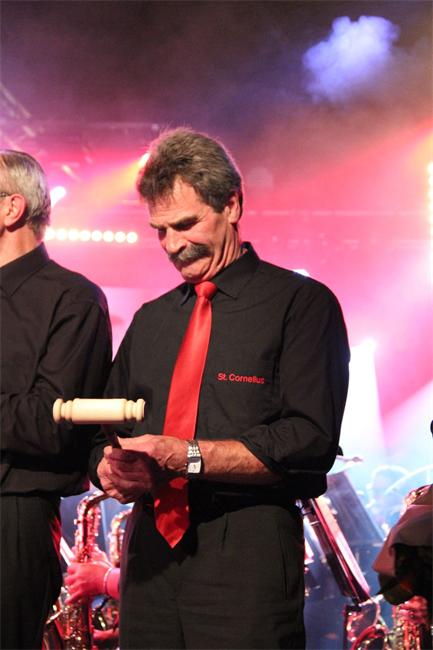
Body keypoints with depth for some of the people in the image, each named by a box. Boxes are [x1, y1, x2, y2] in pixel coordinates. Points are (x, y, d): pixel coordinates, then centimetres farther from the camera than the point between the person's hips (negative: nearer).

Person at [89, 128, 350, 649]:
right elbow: (103, 437, 21)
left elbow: (311, 441, -12)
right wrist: (111, 470, -3)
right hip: (149, 553, 5)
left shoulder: (301, 303, -1)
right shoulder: (150, 320, 19)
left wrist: (188, 457, -18)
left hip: (247, 557, -5)